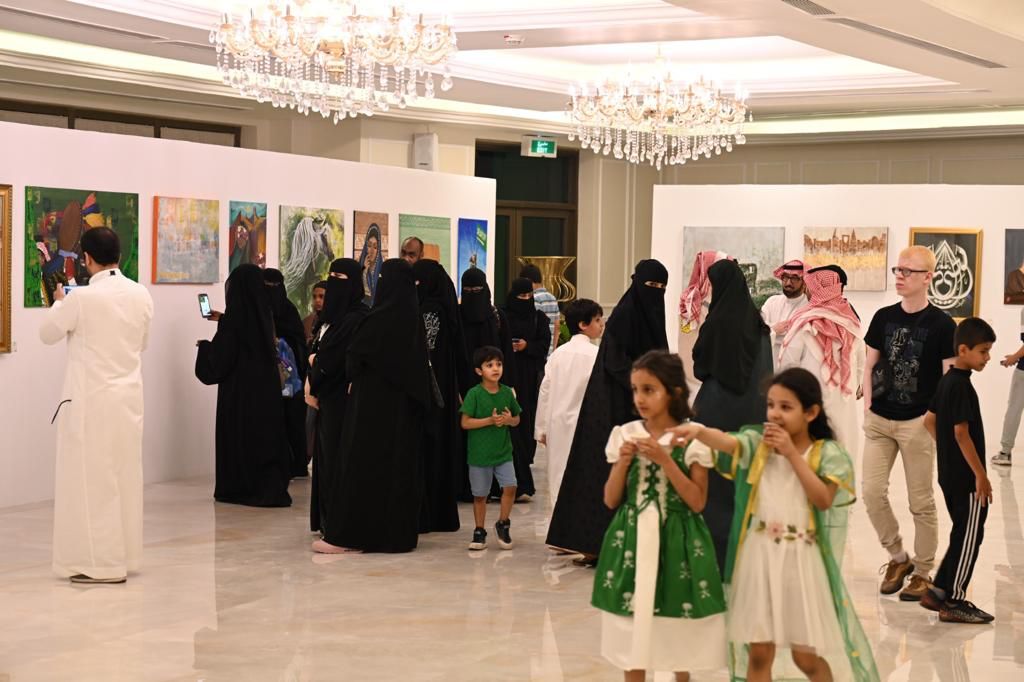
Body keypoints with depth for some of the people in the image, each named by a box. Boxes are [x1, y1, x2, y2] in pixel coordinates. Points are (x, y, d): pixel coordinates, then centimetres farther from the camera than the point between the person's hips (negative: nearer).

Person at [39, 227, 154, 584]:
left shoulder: (83, 298, -16)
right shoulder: (141, 295, 0)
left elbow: (48, 334, 0)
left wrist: (59, 303, 16)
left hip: (91, 400, -6)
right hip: (128, 397, 6)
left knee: (91, 478, 2)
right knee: (125, 476, 13)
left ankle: (101, 562, 3)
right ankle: (123, 555, 21)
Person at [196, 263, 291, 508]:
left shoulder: (236, 316, -16)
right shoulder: (263, 314, 4)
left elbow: (220, 357, -13)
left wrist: (204, 346, 6)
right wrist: (223, 320, 32)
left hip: (240, 389, -6)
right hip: (266, 385, 6)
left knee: (239, 436, 4)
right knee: (265, 434, 11)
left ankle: (244, 488, 8)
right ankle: (269, 487, 11)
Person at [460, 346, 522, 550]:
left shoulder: (507, 392, 1)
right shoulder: (474, 394, -10)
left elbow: (517, 420, 11)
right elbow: (465, 422, -13)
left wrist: (509, 419, -12)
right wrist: (490, 420, -20)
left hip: (503, 451, 3)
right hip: (479, 453, -2)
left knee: (510, 486, -10)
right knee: (480, 495, 7)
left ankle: (503, 523, 11)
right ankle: (479, 532, 22)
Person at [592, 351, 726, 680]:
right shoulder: (625, 434, 2)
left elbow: (697, 502, -10)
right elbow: (611, 500, 4)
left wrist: (665, 460, -17)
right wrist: (623, 461, -11)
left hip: (677, 540, -2)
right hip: (632, 539, 3)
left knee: (680, 632, 7)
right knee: (632, 630, 7)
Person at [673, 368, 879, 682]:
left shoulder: (826, 452, -3)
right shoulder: (757, 442, 1)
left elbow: (823, 499, -15)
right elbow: (727, 442, -19)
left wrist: (792, 453, -16)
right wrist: (699, 431, -42)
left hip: (801, 560, -2)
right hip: (758, 556, 2)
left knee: (807, 655, 6)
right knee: (758, 651, 7)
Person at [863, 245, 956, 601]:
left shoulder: (942, 325, -7)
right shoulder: (883, 317, 5)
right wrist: (868, 407, 3)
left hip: (918, 422, -4)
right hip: (879, 421, 4)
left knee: (921, 501, 4)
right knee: (872, 492, 0)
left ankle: (923, 572, 17)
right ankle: (898, 558, 20)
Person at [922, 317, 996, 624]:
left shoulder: (946, 380, 8)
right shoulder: (961, 386, -19)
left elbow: (929, 420, 17)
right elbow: (962, 433, -22)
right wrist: (981, 475, -18)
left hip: (949, 472, 9)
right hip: (966, 476, -9)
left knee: (963, 534, 17)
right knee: (969, 537, 0)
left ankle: (938, 592, 21)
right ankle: (954, 602, 6)